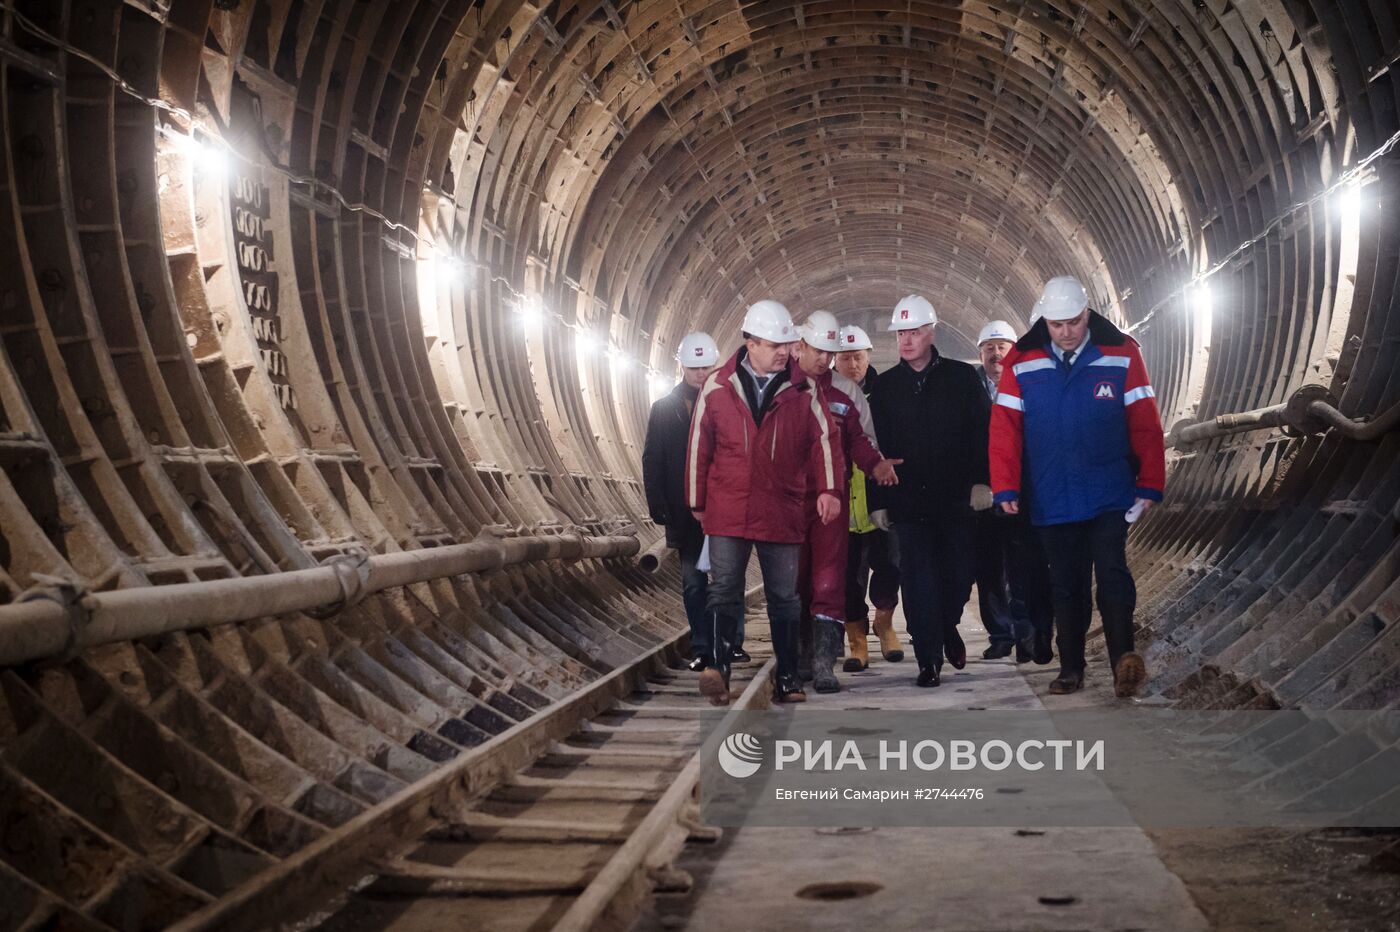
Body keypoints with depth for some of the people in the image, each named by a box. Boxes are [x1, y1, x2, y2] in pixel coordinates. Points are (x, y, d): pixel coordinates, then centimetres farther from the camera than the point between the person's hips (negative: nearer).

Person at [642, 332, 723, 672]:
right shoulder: (664, 409, 7)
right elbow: (652, 461, 7)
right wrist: (658, 505, -2)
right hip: (684, 512, 1)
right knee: (694, 580, 5)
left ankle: (733, 642, 7)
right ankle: (701, 649, 9)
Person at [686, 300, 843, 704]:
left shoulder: (804, 390, 3)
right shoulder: (717, 387, 1)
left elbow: (823, 440, 3)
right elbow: (699, 446, 7)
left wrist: (828, 489, -11)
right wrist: (698, 503, 10)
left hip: (782, 513, 1)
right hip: (727, 512, -1)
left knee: (784, 596, 9)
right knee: (725, 590, -7)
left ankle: (787, 678, 17)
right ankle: (718, 668, -10)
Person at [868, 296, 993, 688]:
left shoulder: (962, 377, 3)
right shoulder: (885, 386, 6)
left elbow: (984, 434, 3)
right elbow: (877, 448, 7)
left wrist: (981, 480, -7)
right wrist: (878, 501, 3)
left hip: (956, 499, 0)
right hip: (908, 504, 0)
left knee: (959, 574, 6)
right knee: (917, 580, -3)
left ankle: (947, 627, 36)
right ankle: (929, 661, 6)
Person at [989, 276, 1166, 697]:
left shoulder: (1122, 354, -4)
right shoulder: (1021, 362, -2)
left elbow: (1145, 425, -3)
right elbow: (1005, 429, -3)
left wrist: (1150, 485, -4)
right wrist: (1005, 488, -8)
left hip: (1109, 497, -2)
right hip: (1051, 501, 2)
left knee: (1112, 574, -14)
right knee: (1066, 585, 10)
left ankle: (1123, 658, -14)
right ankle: (1071, 668, 18)